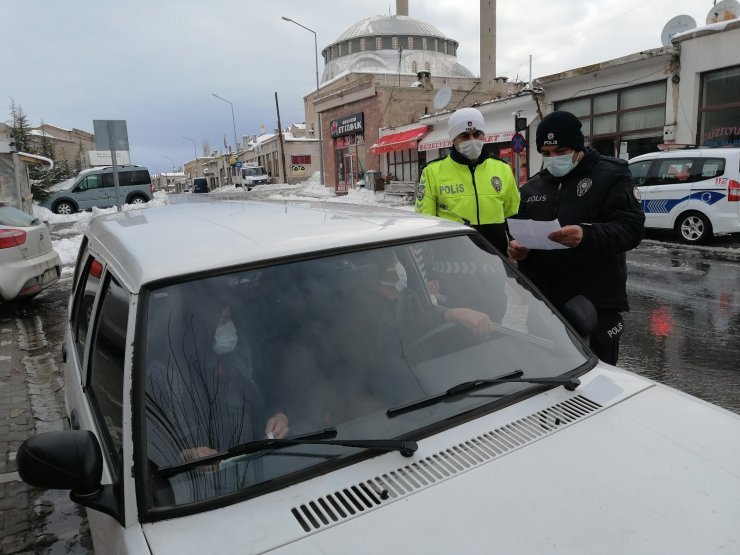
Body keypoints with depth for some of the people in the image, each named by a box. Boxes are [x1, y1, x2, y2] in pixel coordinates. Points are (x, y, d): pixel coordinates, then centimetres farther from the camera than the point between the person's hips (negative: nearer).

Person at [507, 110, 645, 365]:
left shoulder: (611, 175, -1)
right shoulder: (532, 187, 15)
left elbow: (632, 228, -12)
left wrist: (587, 235, -31)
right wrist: (517, 248, -3)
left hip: (595, 304, -5)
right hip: (541, 303, 5)